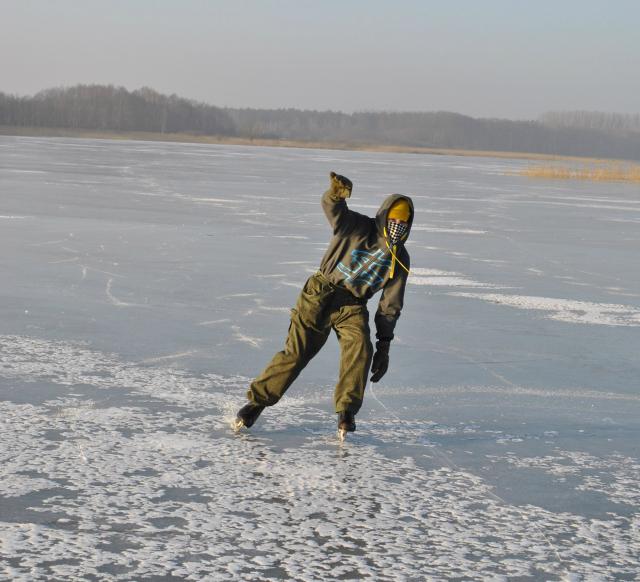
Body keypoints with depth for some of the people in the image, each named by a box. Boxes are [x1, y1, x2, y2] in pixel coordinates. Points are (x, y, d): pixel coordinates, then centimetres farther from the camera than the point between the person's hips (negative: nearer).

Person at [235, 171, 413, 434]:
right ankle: (257, 401, 10)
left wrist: (384, 345, 2)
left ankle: (346, 411, -11)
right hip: (321, 295, -2)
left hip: (353, 306, 2)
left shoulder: (399, 260, 1)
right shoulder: (358, 227, -7)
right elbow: (332, 206, -24)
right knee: (296, 353, -5)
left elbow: (391, 305, 5)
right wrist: (338, 191, -49)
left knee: (360, 349, -24)